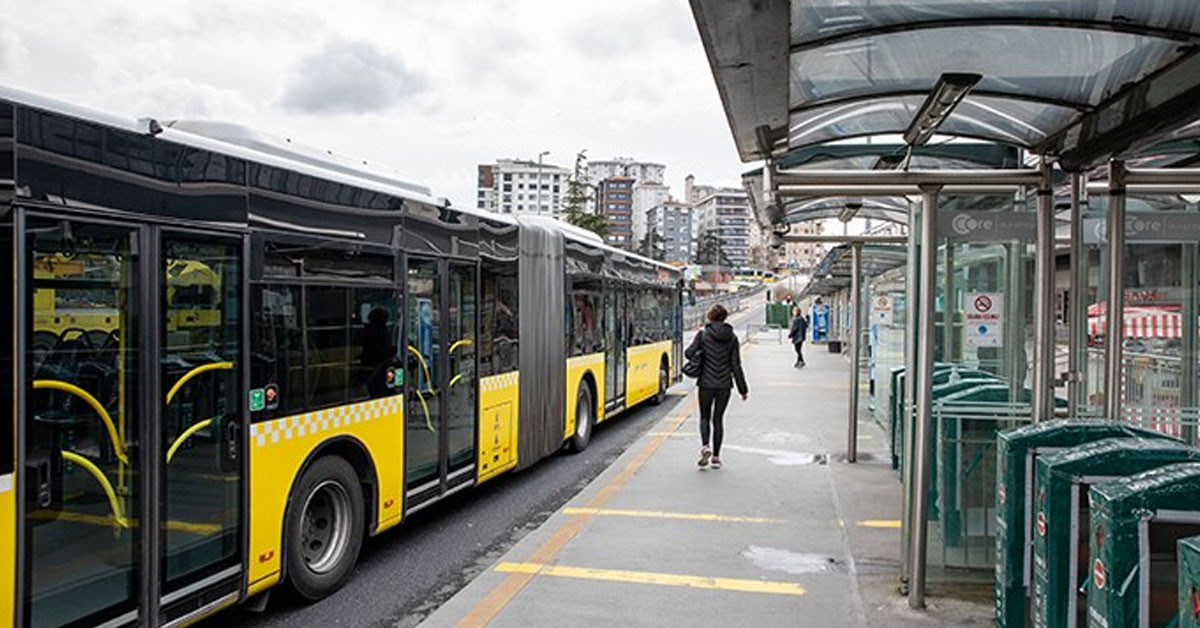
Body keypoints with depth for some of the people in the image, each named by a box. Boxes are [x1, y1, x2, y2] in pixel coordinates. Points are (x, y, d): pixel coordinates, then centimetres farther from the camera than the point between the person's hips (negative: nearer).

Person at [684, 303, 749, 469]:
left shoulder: (703, 334, -7)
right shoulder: (732, 337, -2)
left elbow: (689, 353, -9)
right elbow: (736, 365, -2)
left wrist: (699, 358, 15)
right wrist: (743, 389, 3)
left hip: (706, 384, -2)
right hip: (724, 384, 2)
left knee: (705, 417, 14)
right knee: (718, 418, 11)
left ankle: (705, 447, -11)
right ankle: (716, 457, 12)